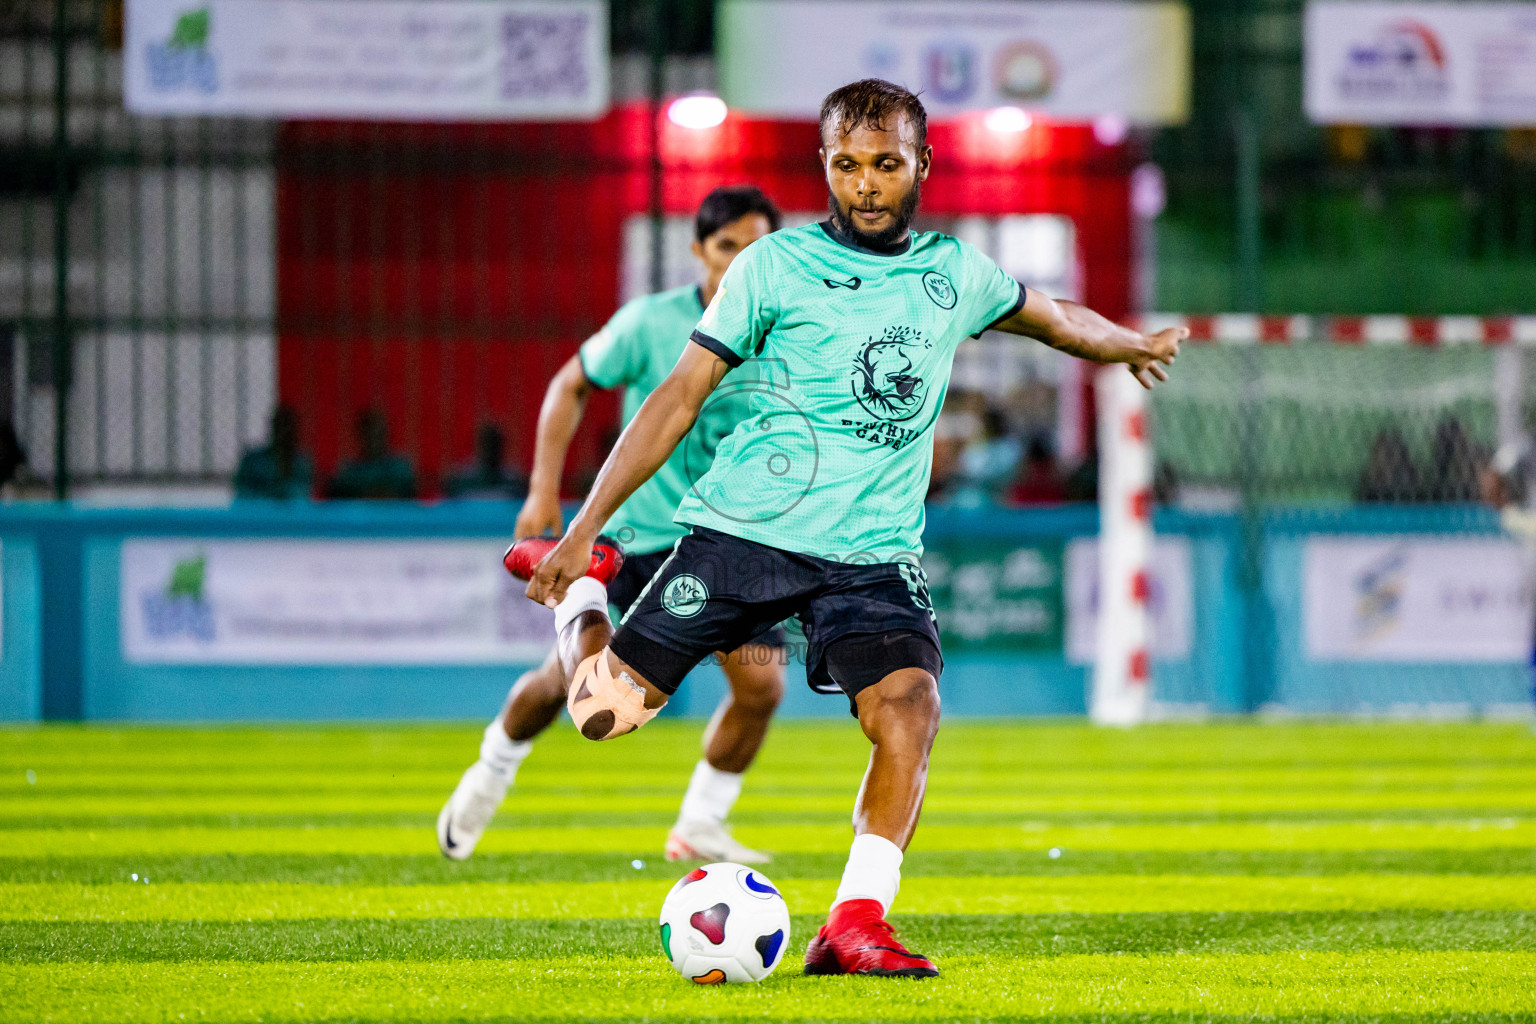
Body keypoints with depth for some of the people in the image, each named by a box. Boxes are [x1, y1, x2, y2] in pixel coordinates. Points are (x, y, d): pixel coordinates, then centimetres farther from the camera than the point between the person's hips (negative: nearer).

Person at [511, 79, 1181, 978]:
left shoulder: (955, 272, 12)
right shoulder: (777, 265, 1)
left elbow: (1056, 318, 34)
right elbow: (681, 398, 1)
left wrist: (1135, 345, 49)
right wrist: (586, 524, -3)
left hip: (876, 554, 2)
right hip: (745, 528, -2)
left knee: (910, 710, -24)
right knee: (604, 708, -6)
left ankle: (855, 926, -17)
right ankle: (579, 587, 27)